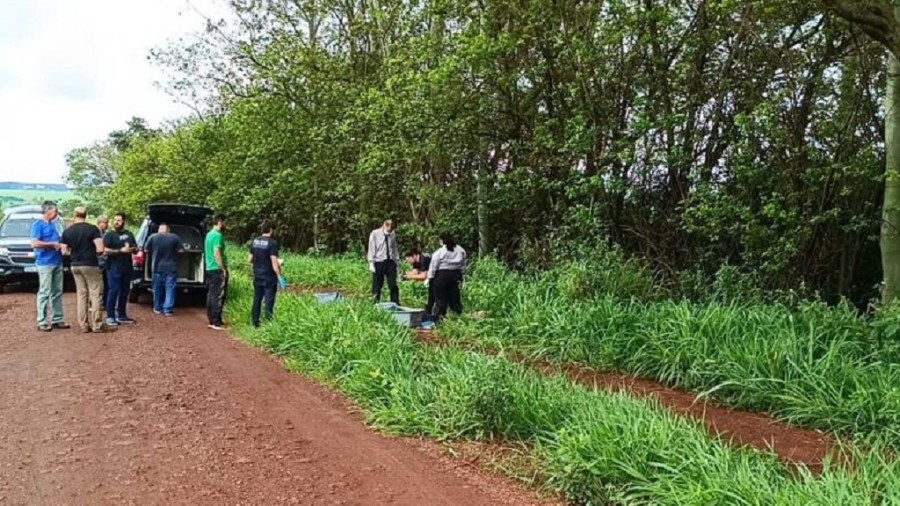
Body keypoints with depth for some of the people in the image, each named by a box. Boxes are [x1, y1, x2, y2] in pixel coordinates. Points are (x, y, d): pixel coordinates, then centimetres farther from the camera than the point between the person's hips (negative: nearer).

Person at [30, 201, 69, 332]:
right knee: (44, 293, -7)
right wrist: (53, 244, -14)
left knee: (57, 292, 9)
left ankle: (57, 320, 14)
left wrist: (61, 245, 5)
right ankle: (42, 322, -3)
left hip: (57, 263, 8)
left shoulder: (53, 224, 16)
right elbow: (34, 243, -18)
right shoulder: (38, 225, -7)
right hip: (45, 263, -8)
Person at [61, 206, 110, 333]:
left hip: (75, 266, 5)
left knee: (81, 294, 11)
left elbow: (66, 251, 5)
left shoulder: (67, 232, 4)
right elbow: (100, 249, -16)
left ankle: (84, 325, 11)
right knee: (95, 294, 0)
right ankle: (97, 325, -2)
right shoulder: (92, 229, -10)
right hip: (90, 265, -5)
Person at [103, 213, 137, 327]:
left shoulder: (129, 234, 15)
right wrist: (121, 250, -20)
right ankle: (110, 317, -4)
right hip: (114, 268, -6)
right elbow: (105, 250, -14)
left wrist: (131, 249, -6)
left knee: (124, 292, 9)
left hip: (127, 268, 6)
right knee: (113, 291, -9)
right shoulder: (109, 234, -3)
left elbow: (135, 249, 17)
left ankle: (121, 315, 18)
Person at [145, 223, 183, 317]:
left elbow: (146, 250, 7)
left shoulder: (152, 237, -2)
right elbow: (181, 250, -1)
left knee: (157, 289, 14)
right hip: (171, 268, -1)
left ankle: (158, 308, 23)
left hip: (157, 268, 1)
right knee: (170, 289, 3)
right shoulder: (175, 237, -4)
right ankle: (167, 310, -1)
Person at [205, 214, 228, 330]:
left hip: (209, 269, 10)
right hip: (217, 270, -10)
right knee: (218, 297, -6)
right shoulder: (218, 235, -15)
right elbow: (217, 253, -21)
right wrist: (223, 269, -17)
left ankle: (212, 320, 17)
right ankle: (216, 322, -4)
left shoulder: (209, 234, 15)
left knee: (211, 295, 12)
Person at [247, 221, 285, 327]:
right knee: (269, 301, -1)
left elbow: (250, 260, 10)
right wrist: (280, 277, -16)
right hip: (269, 277, -6)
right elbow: (274, 262, -19)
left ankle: (255, 322, 19)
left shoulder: (255, 241, 6)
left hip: (257, 277, 6)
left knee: (257, 299, 13)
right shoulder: (272, 243, -14)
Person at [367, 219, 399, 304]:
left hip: (390, 262, 2)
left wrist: (397, 261, 6)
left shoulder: (393, 235, 5)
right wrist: (371, 263, -7)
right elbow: (371, 249, -3)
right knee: (377, 286, 4)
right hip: (379, 263, -2)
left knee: (393, 285, -1)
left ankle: (395, 304, 4)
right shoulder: (375, 234, -4)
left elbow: (395, 249, 11)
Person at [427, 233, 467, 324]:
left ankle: (438, 319, 2)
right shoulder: (461, 251, 4)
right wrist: (460, 277, 18)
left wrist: (429, 278, 0)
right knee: (454, 298, 12)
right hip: (456, 275, 4)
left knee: (440, 299, 1)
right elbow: (463, 266, 9)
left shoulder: (439, 252, -10)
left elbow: (433, 267, -7)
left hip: (442, 276, -4)